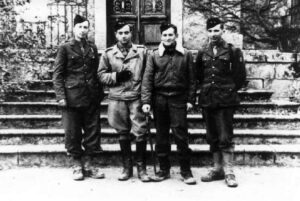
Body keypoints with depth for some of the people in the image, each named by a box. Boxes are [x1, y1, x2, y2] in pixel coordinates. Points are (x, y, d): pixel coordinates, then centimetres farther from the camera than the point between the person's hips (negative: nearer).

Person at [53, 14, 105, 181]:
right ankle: (77, 165, 18)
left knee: (93, 131, 6)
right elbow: (57, 74, -1)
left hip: (92, 98, 3)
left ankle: (89, 164, 19)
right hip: (72, 97, -3)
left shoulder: (92, 48, 13)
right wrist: (61, 96, -10)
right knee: (73, 133, 3)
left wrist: (100, 93, 8)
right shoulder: (65, 48, 2)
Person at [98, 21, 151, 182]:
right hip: (117, 98, 1)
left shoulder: (142, 51, 5)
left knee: (140, 133, -3)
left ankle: (141, 168, 11)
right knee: (123, 134, 11)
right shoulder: (108, 53, 6)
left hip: (137, 98, -1)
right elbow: (101, 75, 7)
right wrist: (116, 76, -9)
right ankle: (127, 167, 24)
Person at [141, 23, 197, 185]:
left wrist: (190, 99, -1)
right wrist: (146, 101, -9)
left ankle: (186, 171, 8)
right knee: (161, 135, 8)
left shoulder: (185, 55, 5)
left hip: (178, 99, -1)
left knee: (181, 135, -3)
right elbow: (147, 79, -1)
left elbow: (191, 79, 6)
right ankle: (164, 169, 20)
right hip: (159, 98, 1)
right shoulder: (154, 55, 4)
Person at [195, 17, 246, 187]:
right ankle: (218, 169, 22)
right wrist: (206, 89, 10)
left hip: (226, 101, -4)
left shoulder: (233, 51, -1)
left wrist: (230, 90, 3)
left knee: (225, 137, -5)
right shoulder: (203, 53, 10)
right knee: (212, 138, 11)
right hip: (207, 101, 5)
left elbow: (240, 75, 0)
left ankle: (229, 172, 5)